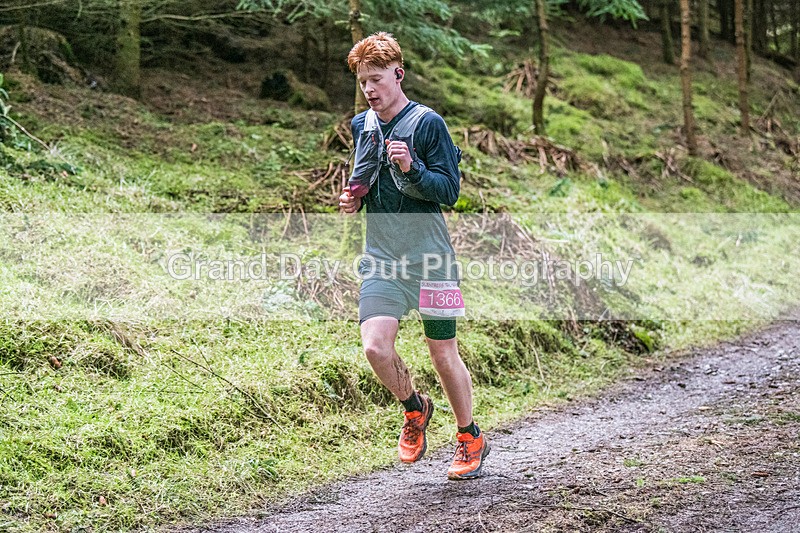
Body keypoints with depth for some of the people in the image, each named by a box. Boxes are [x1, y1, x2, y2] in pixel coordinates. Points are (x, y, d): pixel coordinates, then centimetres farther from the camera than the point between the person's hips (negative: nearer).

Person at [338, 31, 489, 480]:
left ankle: (471, 439, 25)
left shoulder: (427, 123, -7)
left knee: (444, 354, 4)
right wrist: (353, 199, 4)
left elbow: (449, 191, -11)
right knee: (375, 346, -14)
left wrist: (412, 168, -27)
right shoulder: (361, 126, 11)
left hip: (429, 256, -4)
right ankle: (415, 408, 17)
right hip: (382, 257, 4)